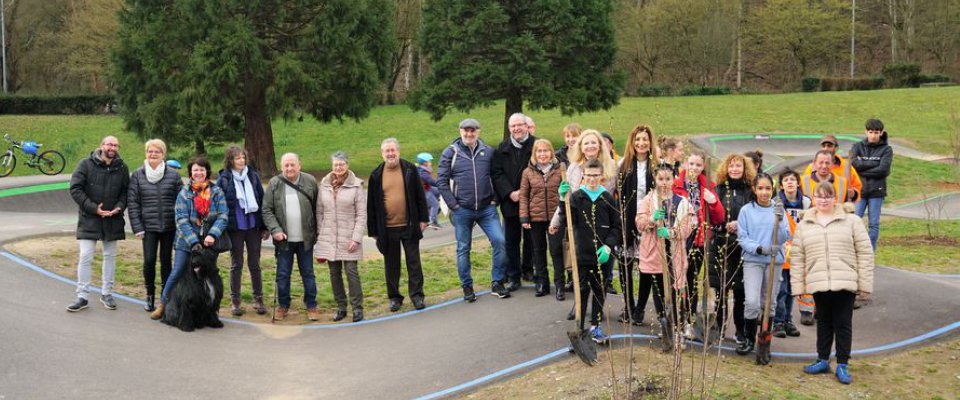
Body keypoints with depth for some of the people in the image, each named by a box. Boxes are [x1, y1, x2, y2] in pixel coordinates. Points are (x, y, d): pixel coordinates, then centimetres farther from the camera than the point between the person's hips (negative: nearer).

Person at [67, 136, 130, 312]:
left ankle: (106, 293, 22)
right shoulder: (86, 164, -5)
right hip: (89, 218, -3)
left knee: (110, 256, 10)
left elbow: (126, 191, 9)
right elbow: (75, 188, -9)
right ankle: (82, 296, 2)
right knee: (85, 257, -5)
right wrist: (93, 208, -15)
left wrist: (119, 207, -12)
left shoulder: (122, 168, 4)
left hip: (113, 219, 3)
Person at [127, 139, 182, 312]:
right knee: (149, 261, -7)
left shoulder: (173, 175, 2)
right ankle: (150, 296, 10)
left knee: (166, 261, 7)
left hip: (169, 226, 1)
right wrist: (137, 228, -4)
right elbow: (132, 202, 2)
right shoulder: (138, 175, 2)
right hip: (149, 226, 0)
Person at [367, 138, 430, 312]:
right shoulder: (376, 175, 2)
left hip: (409, 226, -1)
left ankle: (416, 295, 13)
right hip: (387, 229, 1)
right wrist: (373, 230, 3)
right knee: (391, 264, 9)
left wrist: (423, 219, -1)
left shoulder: (410, 170, 1)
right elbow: (371, 204, 5)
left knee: (414, 262, 4)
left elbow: (420, 196, 4)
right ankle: (394, 297, 19)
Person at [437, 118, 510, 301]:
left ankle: (498, 283, 3)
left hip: (487, 208, 1)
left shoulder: (488, 151, 5)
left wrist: (494, 199, 1)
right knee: (463, 248, 6)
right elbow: (442, 181, -2)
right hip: (462, 210, -1)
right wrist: (453, 205, -7)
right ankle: (467, 286, 18)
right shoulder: (451, 152, -1)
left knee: (499, 241, -9)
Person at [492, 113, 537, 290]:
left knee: (530, 239, 9)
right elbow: (496, 173, 0)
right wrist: (510, 193, -13)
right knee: (511, 241, 6)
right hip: (510, 202, 2)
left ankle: (528, 270, 25)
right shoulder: (502, 148, 6)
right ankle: (513, 277, 13)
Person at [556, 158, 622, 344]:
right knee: (582, 291, 3)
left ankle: (595, 327, 23)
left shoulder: (608, 198, 1)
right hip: (582, 254, -2)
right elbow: (565, 223, -11)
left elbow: (616, 226, 4)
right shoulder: (576, 197, -2)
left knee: (599, 291, 11)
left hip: (602, 255, 2)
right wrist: (563, 200, -23)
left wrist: (608, 246, -9)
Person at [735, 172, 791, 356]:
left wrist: (779, 221, -17)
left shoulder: (778, 209, 4)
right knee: (752, 302, -14)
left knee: (769, 303, 9)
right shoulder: (746, 210, -1)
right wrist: (759, 248, -19)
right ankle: (749, 339, 5)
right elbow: (742, 238, -4)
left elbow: (785, 238, -2)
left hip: (774, 261, 2)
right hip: (752, 260, -2)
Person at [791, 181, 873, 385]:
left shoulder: (852, 222, 3)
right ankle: (822, 360, 25)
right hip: (818, 284, 2)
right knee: (823, 322, 13)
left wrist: (865, 283, -3)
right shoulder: (803, 225, 9)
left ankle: (842, 365, 13)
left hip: (845, 283, -2)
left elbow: (865, 253, 1)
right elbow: (797, 257, 9)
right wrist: (798, 286, 3)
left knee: (843, 323, 3)